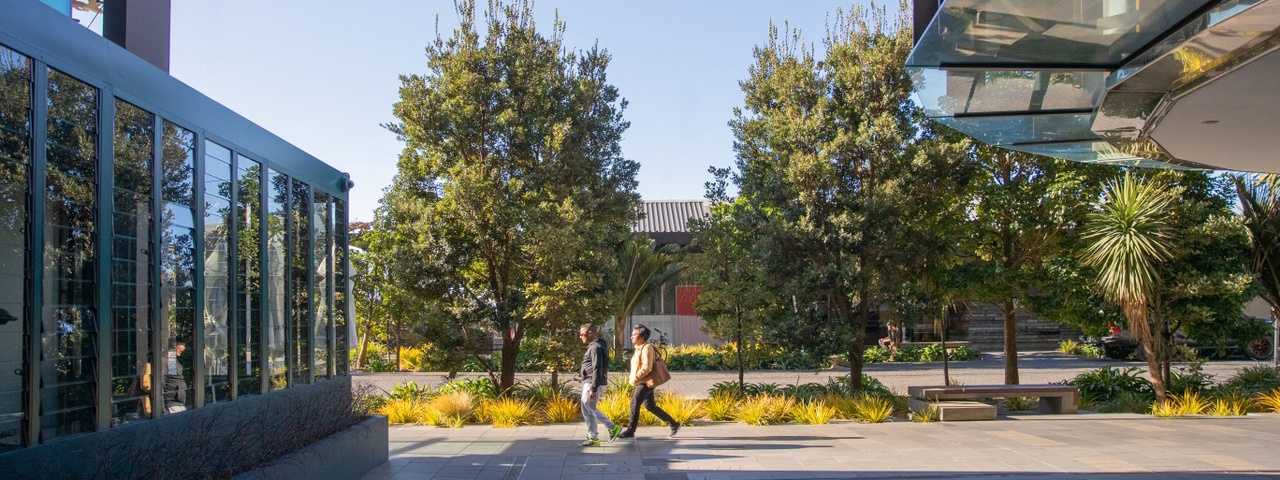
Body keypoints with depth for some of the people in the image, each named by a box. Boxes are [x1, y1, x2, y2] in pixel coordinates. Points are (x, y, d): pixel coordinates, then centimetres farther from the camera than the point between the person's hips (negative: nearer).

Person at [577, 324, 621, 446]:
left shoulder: (596, 348, -17)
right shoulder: (593, 346, 16)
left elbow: (597, 369, -23)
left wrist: (593, 389, -25)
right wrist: (583, 372, 14)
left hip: (592, 384, -11)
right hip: (590, 382, 11)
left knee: (587, 410, -2)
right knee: (590, 409, 18)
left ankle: (593, 439, 8)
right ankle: (613, 428, 20)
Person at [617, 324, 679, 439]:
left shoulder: (646, 348, -16)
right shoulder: (640, 348, 15)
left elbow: (646, 368, -23)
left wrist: (635, 378, -18)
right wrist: (634, 378, 13)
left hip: (645, 383, -10)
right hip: (642, 382, 10)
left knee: (634, 404, -7)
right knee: (650, 406, 11)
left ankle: (630, 431, 1)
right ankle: (673, 424, 17)